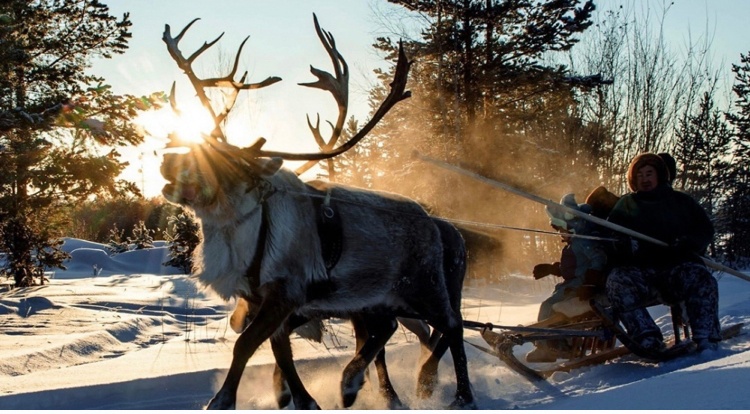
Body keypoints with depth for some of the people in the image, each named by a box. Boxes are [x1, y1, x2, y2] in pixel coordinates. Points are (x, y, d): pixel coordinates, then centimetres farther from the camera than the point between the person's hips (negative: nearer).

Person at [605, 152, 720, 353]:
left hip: (678, 265, 0)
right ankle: (648, 340, -38)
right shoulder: (626, 204, 23)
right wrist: (625, 244, -14)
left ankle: (706, 340, -33)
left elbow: (705, 229, 13)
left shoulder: (681, 201, 22)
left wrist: (687, 242, -10)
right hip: (639, 270, 1)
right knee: (617, 280, -32)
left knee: (702, 279, -32)